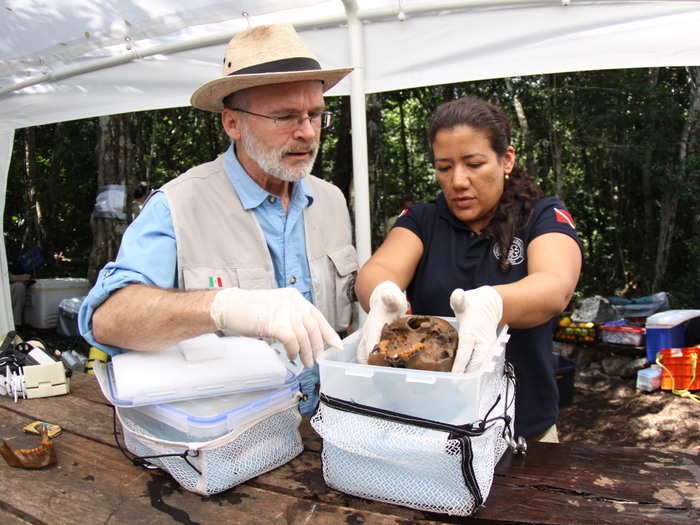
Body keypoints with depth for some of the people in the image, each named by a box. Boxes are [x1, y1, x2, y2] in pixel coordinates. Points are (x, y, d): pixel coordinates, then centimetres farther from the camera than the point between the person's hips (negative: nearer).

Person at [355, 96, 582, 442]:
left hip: (524, 429, -1)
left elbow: (556, 287, -27)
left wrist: (491, 305, -49)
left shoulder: (544, 217, -7)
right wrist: (382, 297, -43)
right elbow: (376, 270, -19)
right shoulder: (422, 220, 0)